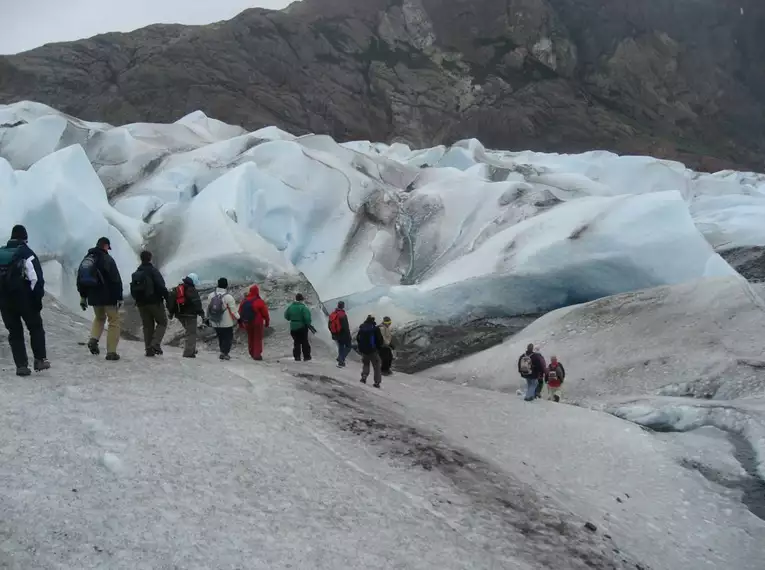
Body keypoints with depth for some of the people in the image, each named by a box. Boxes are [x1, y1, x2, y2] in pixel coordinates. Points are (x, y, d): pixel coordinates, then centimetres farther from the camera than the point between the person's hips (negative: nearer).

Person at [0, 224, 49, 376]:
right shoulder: (26, 253, -7)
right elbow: (36, 278, -16)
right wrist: (38, 298, -10)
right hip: (24, 298, -4)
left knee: (14, 332, 10)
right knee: (35, 327, 12)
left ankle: (21, 365, 4)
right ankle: (40, 359, 3)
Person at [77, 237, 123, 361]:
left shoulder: (86, 259, 9)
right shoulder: (108, 259, -12)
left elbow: (80, 279, 15)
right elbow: (116, 280, -16)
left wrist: (83, 297, 22)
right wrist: (119, 298, -10)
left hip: (93, 297, 6)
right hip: (108, 297, -6)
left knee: (99, 318, 28)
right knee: (114, 322, 5)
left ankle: (94, 339, 3)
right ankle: (111, 352, -1)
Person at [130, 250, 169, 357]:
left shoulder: (136, 273, 11)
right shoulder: (153, 270, -10)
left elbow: (133, 291, 14)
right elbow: (161, 286, -17)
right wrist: (167, 297, -9)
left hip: (141, 303, 6)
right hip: (155, 302, -6)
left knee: (147, 326, 10)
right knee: (162, 323, 5)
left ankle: (149, 349, 5)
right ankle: (155, 344, -13)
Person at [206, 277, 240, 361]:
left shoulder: (211, 295, 0)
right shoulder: (228, 297, -17)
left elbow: (208, 308, 10)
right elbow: (233, 310, -13)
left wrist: (208, 318, 22)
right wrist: (238, 318, 1)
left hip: (215, 323, 5)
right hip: (227, 323, -5)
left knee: (221, 338, 19)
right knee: (228, 338, 6)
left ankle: (224, 352, 25)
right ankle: (224, 353, -4)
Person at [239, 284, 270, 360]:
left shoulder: (244, 301, 2)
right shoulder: (259, 302, -15)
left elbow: (240, 312, 9)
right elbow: (265, 313, -11)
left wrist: (241, 322, 19)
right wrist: (267, 322, 3)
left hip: (247, 323, 5)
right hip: (257, 323, -5)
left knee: (250, 338, 17)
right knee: (258, 339, 2)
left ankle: (252, 354, 25)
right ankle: (257, 355, -2)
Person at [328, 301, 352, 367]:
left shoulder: (332, 314, 2)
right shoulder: (343, 315, -21)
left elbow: (330, 326, 10)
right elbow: (346, 327, -21)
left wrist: (333, 334, 20)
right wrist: (349, 336, -13)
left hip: (336, 335, 7)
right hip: (343, 335, -7)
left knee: (341, 347, 22)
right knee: (348, 346, 8)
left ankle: (341, 362, 23)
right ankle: (341, 358, -7)